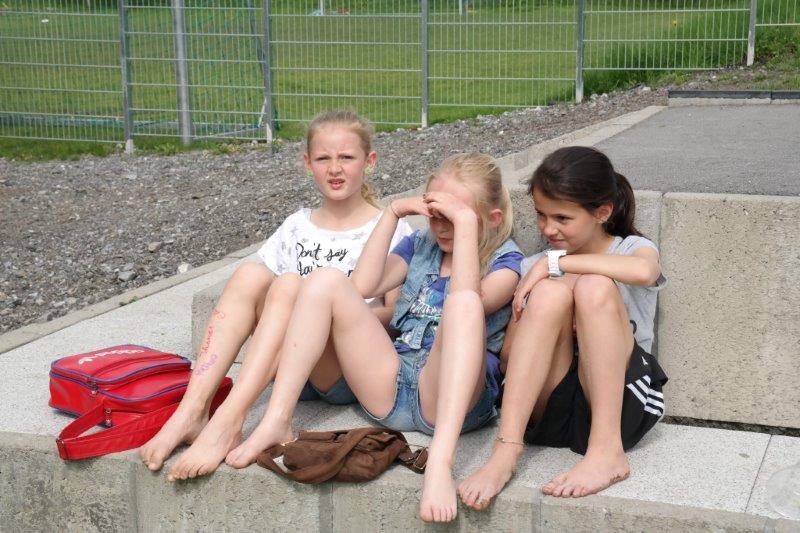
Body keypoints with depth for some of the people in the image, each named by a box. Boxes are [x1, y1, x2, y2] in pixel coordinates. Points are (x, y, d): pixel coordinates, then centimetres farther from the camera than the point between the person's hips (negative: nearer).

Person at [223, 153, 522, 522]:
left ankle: (440, 462, -50)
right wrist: (392, 214, 5)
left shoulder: (504, 258, 8)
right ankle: (276, 422, -22)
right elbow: (363, 285, 5)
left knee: (465, 302, -35)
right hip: (390, 384, 5)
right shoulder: (421, 245, 22)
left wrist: (466, 221, -15)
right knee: (326, 281, -12)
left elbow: (470, 300, -16)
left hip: (450, 396, -4)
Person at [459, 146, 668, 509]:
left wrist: (555, 262, -17)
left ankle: (607, 451, -30)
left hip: (621, 404, -2)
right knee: (551, 290, -22)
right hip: (548, 411, 2)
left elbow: (644, 271, -23)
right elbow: (508, 359, 8)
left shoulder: (633, 249, 7)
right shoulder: (535, 268, 15)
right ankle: (506, 452, -34)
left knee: (594, 286, -23)